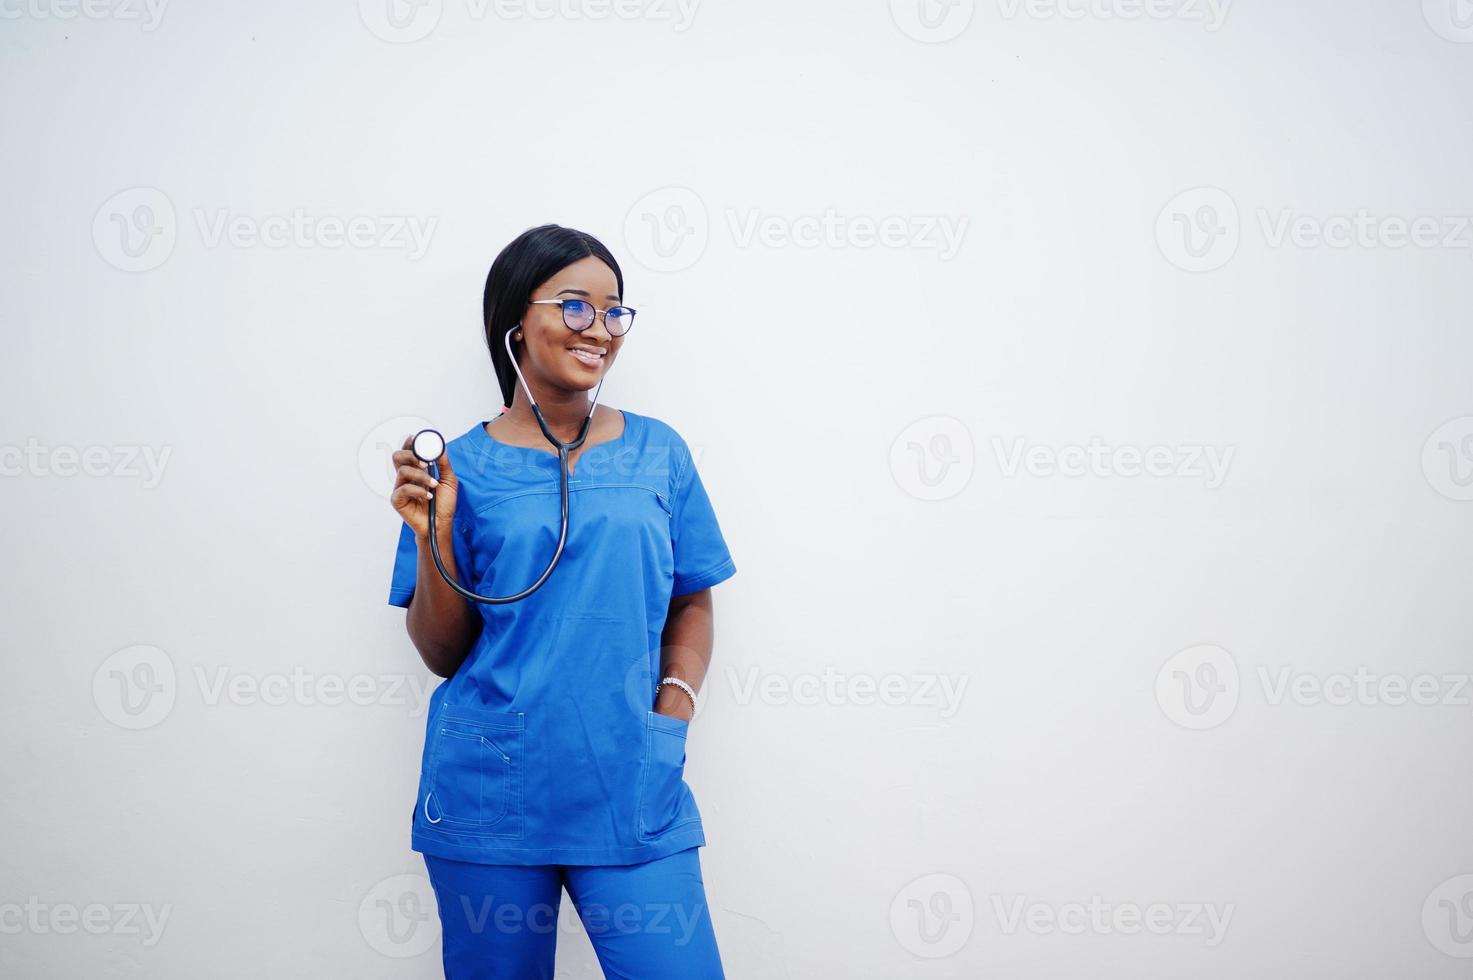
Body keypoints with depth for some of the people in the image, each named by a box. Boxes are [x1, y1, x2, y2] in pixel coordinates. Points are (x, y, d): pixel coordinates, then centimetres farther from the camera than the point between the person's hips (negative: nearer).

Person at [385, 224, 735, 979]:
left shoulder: (658, 454, 6)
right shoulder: (462, 467, 1)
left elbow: (691, 605, 12)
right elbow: (443, 654, 2)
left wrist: (672, 713, -4)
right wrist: (434, 535, -11)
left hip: (632, 793, 1)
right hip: (488, 800, -1)